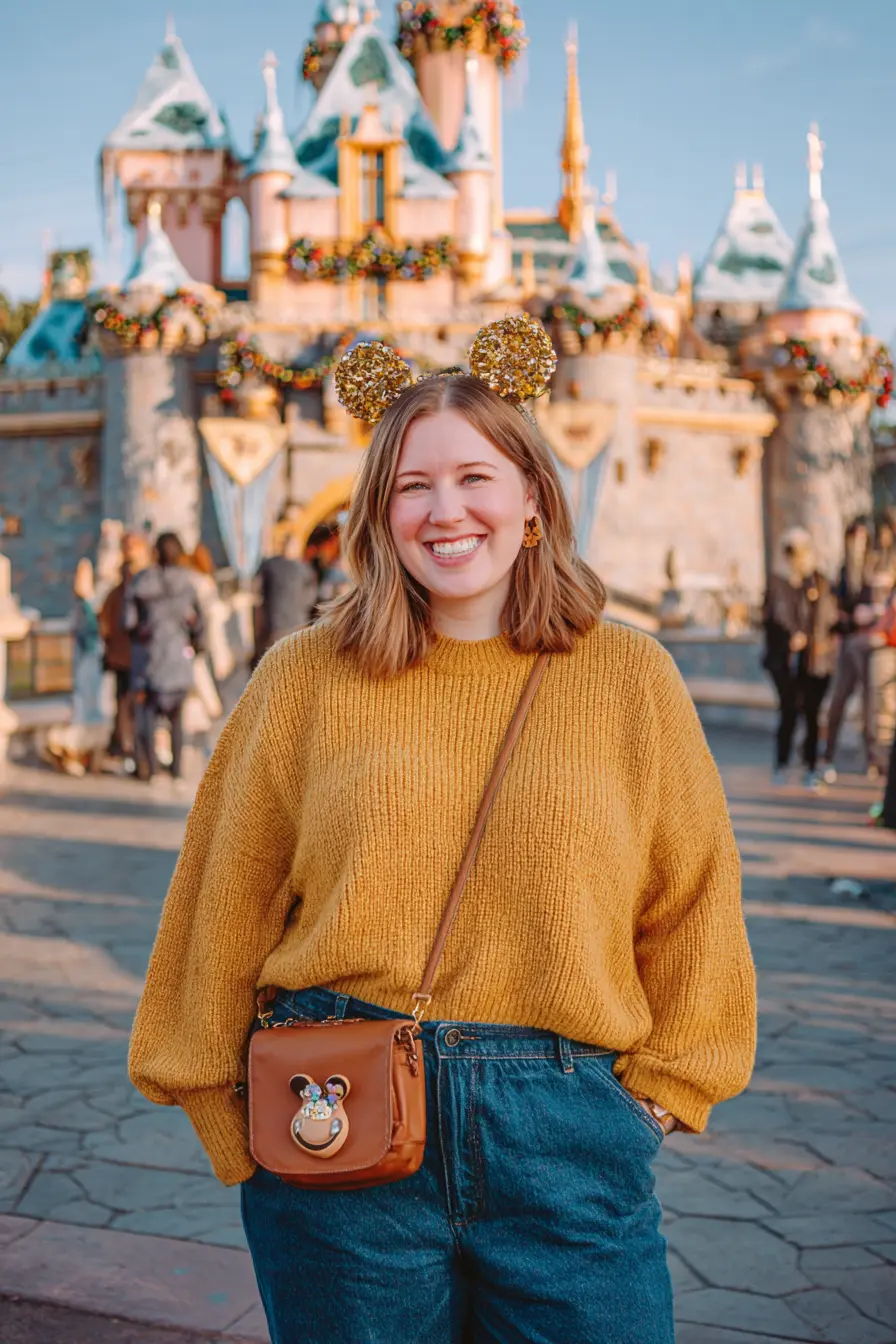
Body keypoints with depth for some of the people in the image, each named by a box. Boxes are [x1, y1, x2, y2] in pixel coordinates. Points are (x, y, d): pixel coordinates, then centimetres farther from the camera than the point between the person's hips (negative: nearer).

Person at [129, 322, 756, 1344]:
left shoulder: (630, 677, 4)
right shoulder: (304, 681, 2)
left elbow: (692, 904, 10)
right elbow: (228, 908, 6)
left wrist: (655, 1090, 6)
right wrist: (235, 1114, 7)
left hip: (563, 1136, 1)